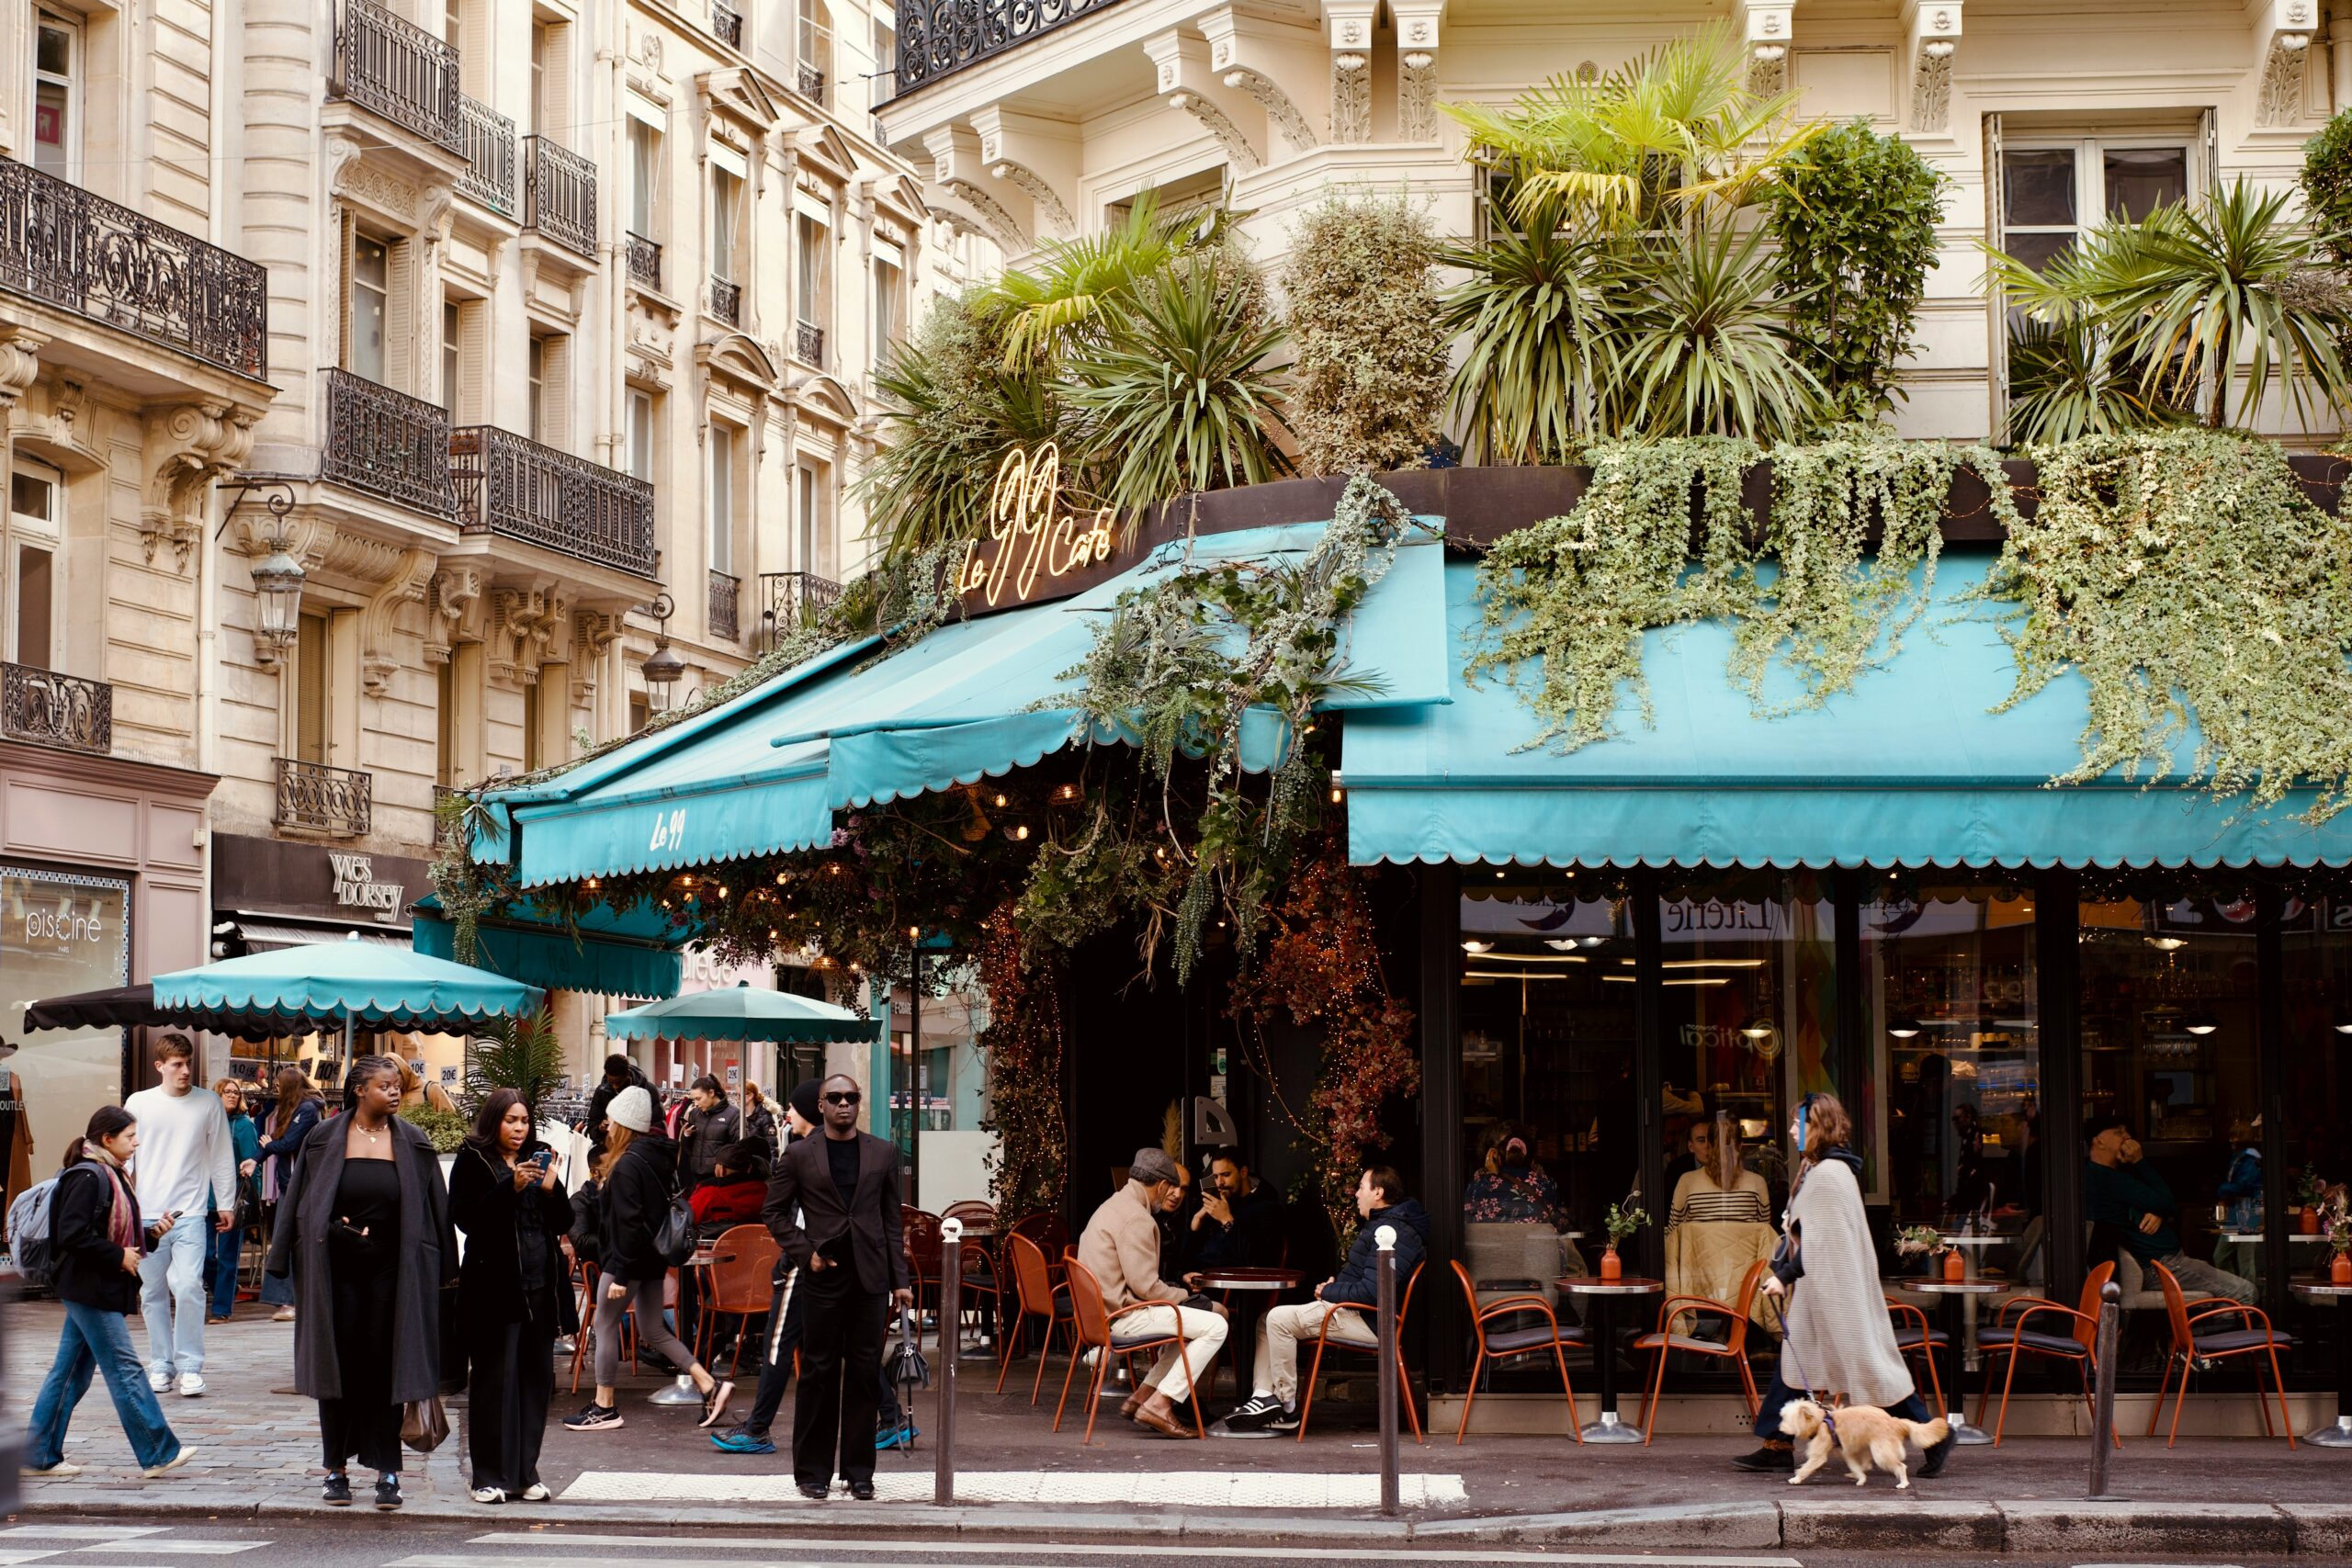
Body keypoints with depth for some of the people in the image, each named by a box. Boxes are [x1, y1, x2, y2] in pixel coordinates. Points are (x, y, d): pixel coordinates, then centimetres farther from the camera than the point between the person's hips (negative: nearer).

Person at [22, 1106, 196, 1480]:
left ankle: (40, 1456, 16)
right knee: (124, 1369, -6)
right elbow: (72, 1235, -22)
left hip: (97, 1290, 10)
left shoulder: (110, 1175, 15)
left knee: (70, 1372, 11)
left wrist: (150, 1236, 7)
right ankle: (158, 1454, -3)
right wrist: (119, 1256, -18)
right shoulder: (86, 1177, -16)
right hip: (89, 1289, -10)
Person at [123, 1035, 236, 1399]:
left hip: (191, 1212, -2)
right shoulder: (138, 1103, 5)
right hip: (146, 1215, 2)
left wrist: (226, 1204, 11)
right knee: (153, 1293, 6)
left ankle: (190, 1367, -7)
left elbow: (222, 1157, 10)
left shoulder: (209, 1103, 4)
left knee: (188, 1287, -14)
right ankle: (161, 1365, 16)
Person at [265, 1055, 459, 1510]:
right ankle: (336, 1469, 13)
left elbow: (434, 1210, 6)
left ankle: (386, 1472, 5)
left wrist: (445, 1270, 3)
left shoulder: (414, 1145, 4)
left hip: (390, 1272, 0)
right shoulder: (324, 1139, 1)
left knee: (384, 1367, 1)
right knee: (339, 1366, 4)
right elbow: (300, 1205, 5)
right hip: (336, 1271, 0)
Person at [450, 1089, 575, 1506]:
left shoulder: (538, 1159, 16)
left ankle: (525, 1472, 11)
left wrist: (551, 1188, -6)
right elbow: (465, 1216, -13)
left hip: (539, 1284, 5)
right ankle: (490, 1476, 0)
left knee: (536, 1378, 5)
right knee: (494, 1379, -4)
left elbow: (563, 1222, 12)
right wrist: (512, 1187, -21)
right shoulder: (472, 1162, 1)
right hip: (494, 1286, -5)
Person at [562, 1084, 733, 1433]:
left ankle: (604, 1407, 8)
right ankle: (711, 1387, 6)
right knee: (653, 1332, 13)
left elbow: (628, 1223, -22)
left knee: (605, 1325, 3)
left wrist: (620, 1274, -21)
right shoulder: (657, 1157, 11)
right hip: (653, 1258, 10)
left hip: (631, 1259, -10)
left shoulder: (628, 1165, -18)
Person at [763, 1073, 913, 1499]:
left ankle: (859, 1471, 11)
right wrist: (804, 1253, -5)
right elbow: (776, 1211, 8)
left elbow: (893, 1219, 9)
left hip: (870, 1275, 2)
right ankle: (812, 1471, 8)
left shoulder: (883, 1153, 10)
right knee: (819, 1373, 1)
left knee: (865, 1374, 4)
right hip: (824, 1275, -2)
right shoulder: (799, 1155, 5)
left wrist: (900, 1280, 4)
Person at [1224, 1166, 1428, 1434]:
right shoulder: (1377, 1225, 19)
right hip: (1352, 1312, 12)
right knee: (1269, 1319, 9)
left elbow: (1372, 1292, -25)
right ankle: (1264, 1395, -6)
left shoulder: (1392, 1232, -17)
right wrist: (1336, 1283, 9)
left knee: (1280, 1319, -22)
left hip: (1367, 1321, -12)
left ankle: (1287, 1408, -15)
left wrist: (1328, 1292, -11)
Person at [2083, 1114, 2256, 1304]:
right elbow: (2164, 1201, -17)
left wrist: (2159, 1213, -9)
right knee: (2245, 1292, -11)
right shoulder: (2108, 1179, -20)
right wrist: (2139, 1162, -10)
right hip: (2158, 1265, -11)